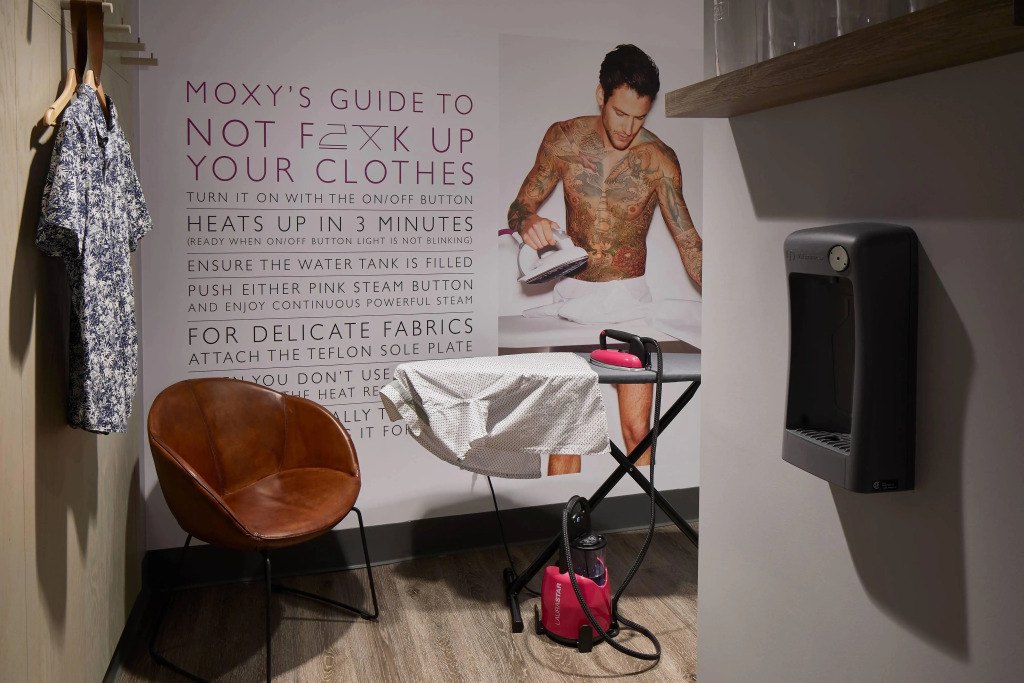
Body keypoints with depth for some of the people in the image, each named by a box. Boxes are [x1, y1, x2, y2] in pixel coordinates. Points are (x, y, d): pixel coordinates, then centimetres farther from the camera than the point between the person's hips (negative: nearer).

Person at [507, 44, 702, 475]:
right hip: (571, 291, 1)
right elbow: (519, 207, 1)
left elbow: (687, 240, -10)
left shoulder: (659, 159, -8)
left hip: (629, 295, -1)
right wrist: (529, 221, -24)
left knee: (637, 430, -4)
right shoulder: (564, 138, -3)